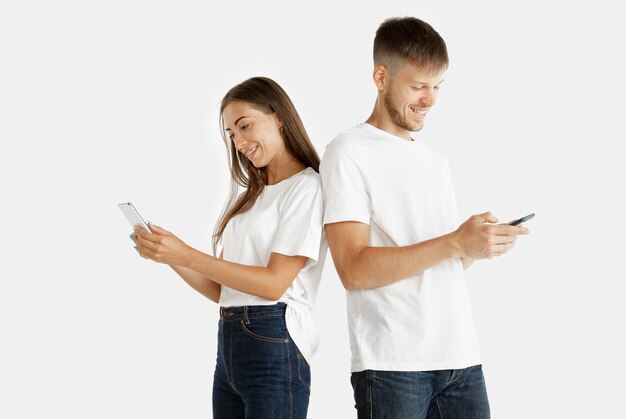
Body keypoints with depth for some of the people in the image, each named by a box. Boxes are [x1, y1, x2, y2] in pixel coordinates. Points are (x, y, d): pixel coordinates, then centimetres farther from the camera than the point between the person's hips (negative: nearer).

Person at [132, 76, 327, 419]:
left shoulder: (307, 187, -5)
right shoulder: (249, 196, 19)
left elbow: (274, 283, -15)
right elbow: (221, 290, 14)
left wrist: (186, 254, -15)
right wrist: (169, 258, -1)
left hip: (273, 344, -7)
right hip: (228, 343, 7)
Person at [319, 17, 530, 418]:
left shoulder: (437, 161, 19)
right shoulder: (349, 152, -3)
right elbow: (354, 270, -13)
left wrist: (478, 247, -2)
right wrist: (455, 242, -17)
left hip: (463, 359, 6)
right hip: (393, 365, -6)